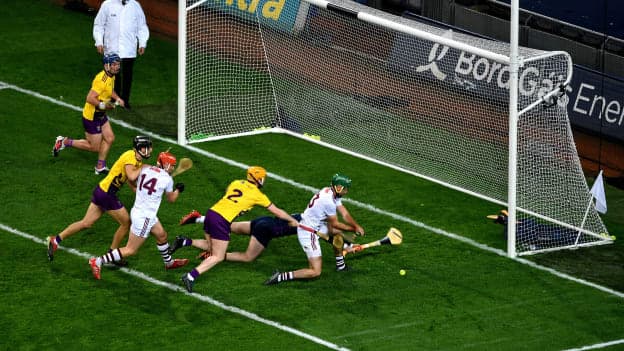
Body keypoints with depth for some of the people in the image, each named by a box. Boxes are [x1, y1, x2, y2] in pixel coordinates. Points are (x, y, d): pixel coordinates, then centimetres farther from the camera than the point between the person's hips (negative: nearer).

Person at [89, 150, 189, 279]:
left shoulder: (144, 169, 0)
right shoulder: (167, 179, -12)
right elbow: (171, 199, 6)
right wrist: (178, 190, 24)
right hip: (144, 217, -8)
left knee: (162, 236, 27)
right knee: (130, 250, 1)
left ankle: (168, 262, 48)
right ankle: (98, 261, -1)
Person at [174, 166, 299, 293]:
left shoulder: (236, 183, 16)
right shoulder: (257, 195, 5)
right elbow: (277, 212, 14)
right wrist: (293, 221, 28)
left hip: (211, 211, 6)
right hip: (222, 221, -6)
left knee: (210, 246, 27)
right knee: (218, 257, 0)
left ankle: (185, 242, 5)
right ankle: (191, 276, -17)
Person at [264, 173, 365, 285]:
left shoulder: (330, 192, 3)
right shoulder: (329, 201, -25)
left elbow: (344, 214, 7)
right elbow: (334, 224, -12)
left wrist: (357, 226, -4)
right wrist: (353, 229, 0)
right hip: (308, 233, -10)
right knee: (315, 272, -10)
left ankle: (340, 265, 35)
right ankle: (281, 276, -13)